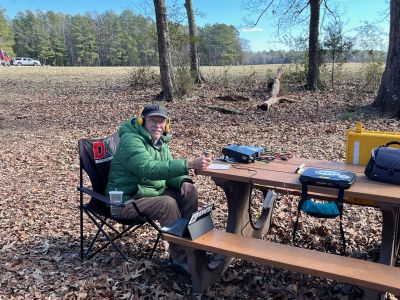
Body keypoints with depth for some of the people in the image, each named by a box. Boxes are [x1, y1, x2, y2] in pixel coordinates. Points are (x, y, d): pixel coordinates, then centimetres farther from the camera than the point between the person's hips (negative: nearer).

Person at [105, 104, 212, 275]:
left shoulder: (160, 141, 8)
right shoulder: (131, 140, -21)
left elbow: (167, 169, 12)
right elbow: (148, 168, -37)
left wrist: (183, 181, -12)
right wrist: (189, 164, -45)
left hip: (154, 191, 9)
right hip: (126, 200, -8)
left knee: (189, 191, -6)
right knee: (167, 203, -30)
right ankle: (180, 258, -17)